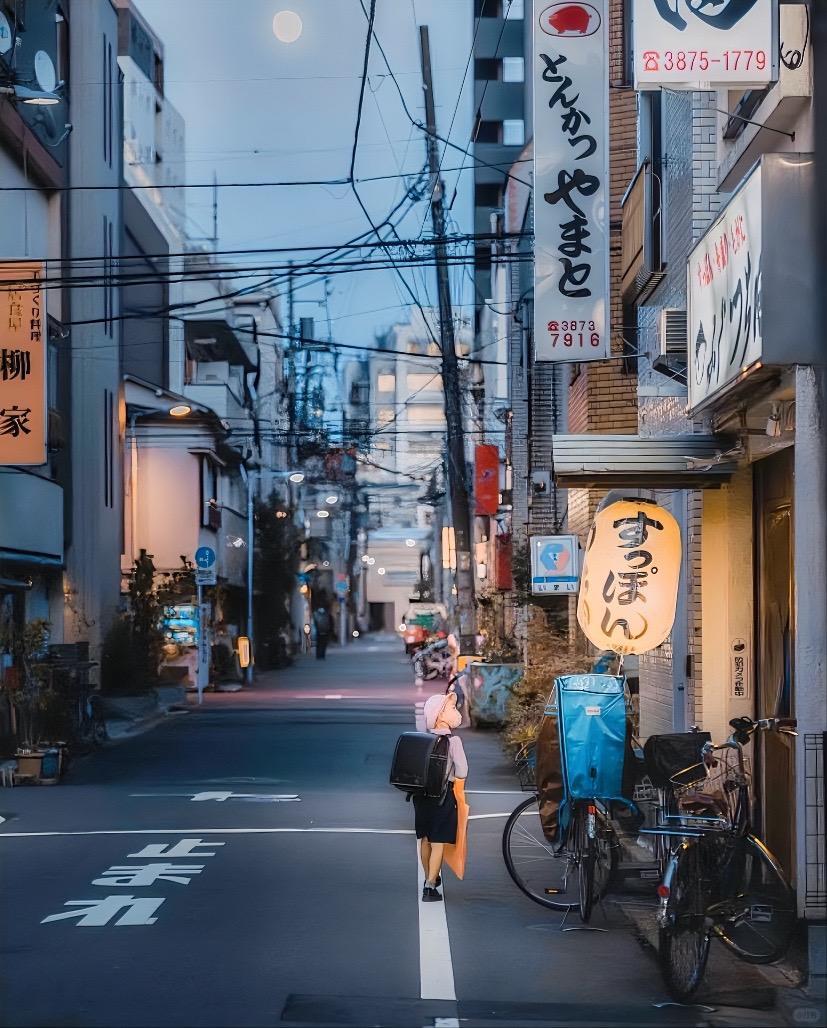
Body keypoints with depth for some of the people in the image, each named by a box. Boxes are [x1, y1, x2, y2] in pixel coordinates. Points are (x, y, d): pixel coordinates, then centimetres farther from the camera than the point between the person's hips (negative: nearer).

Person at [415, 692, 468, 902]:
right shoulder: (453, 740, -13)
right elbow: (462, 773, -14)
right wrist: (450, 772, 7)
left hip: (422, 793, 6)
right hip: (443, 794, -6)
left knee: (425, 839, 19)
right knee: (438, 842, -1)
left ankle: (430, 878, 36)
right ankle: (430, 887, -4)